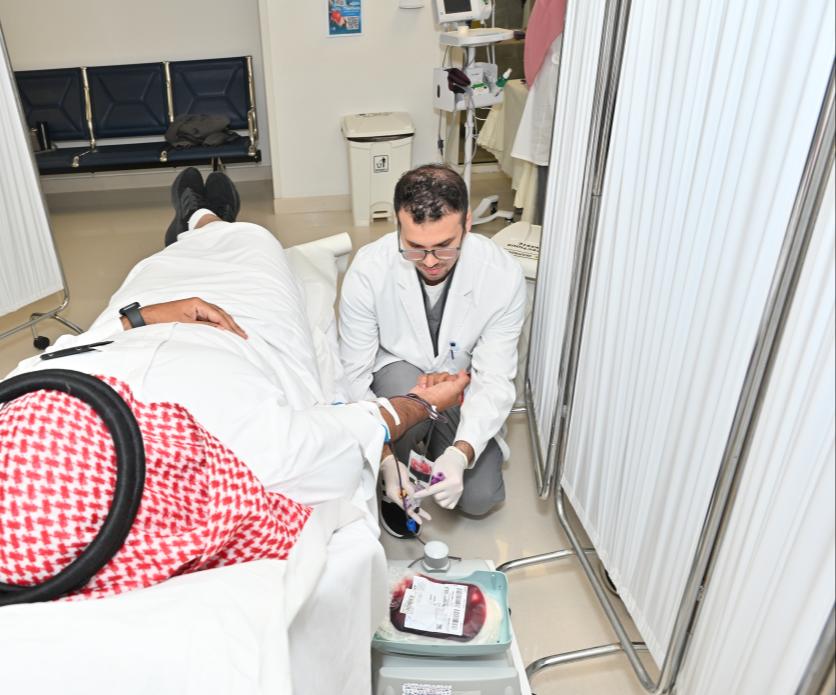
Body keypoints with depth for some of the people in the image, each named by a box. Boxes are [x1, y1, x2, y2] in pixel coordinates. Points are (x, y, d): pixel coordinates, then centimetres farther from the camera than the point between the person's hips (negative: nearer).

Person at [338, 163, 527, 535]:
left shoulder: (503, 275, -27)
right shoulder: (368, 270, -28)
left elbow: (494, 379, -25)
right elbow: (354, 376, -23)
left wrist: (461, 452, -41)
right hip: (395, 370, -1)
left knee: (479, 498, -11)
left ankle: (438, 438, 20)